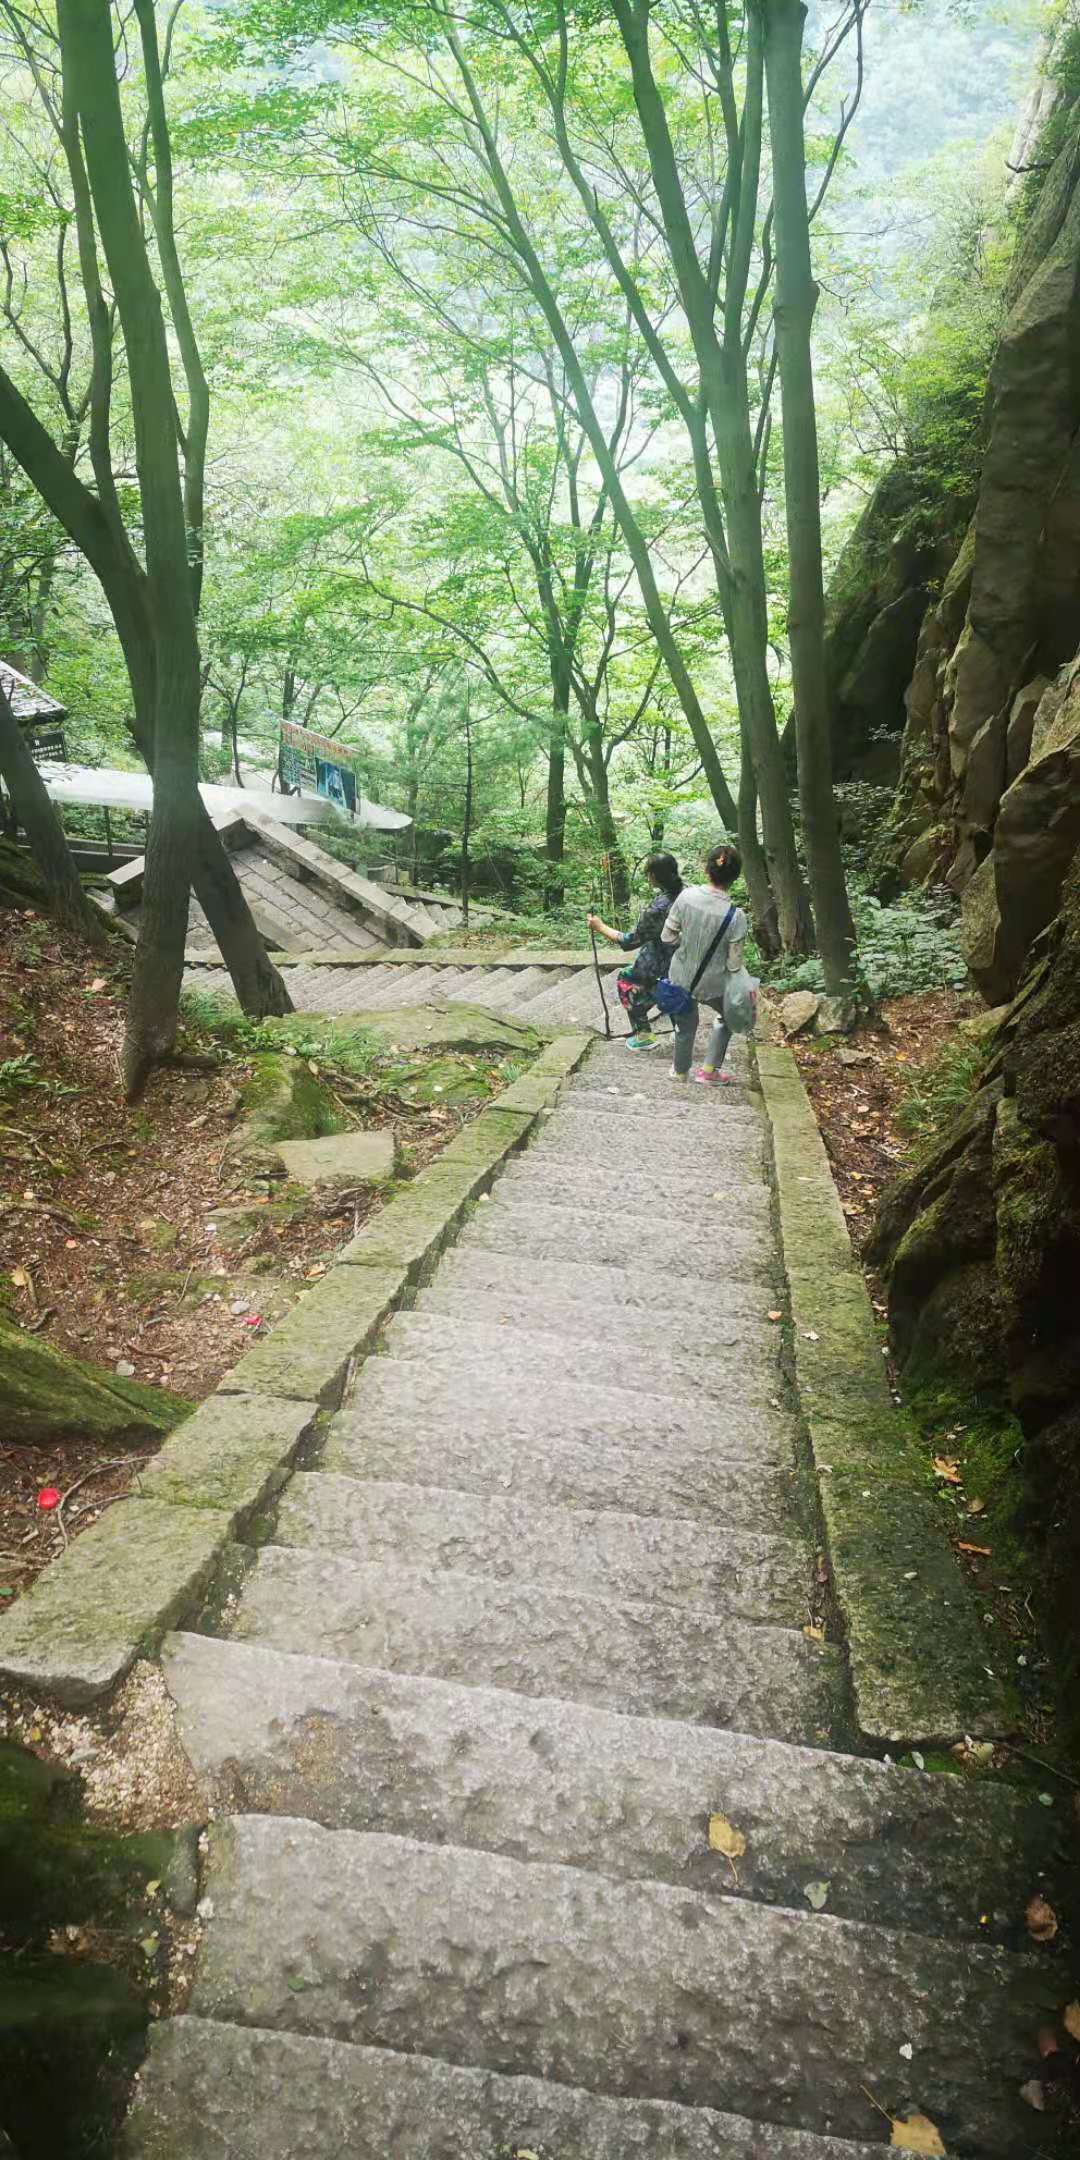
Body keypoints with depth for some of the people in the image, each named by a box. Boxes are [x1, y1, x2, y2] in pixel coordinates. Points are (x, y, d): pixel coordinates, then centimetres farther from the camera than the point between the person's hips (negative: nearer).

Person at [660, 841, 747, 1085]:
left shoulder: (686, 896, -19)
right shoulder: (735, 916, -25)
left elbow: (667, 937, -9)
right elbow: (734, 964, -17)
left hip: (681, 976, 3)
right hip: (713, 984, -2)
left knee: (685, 1024, 27)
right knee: (726, 1015, 30)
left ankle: (680, 1070, 49)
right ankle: (709, 1070, 31)